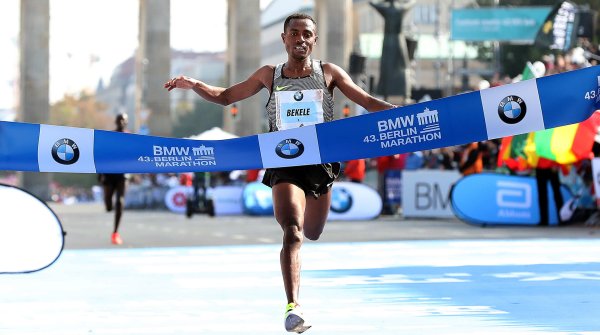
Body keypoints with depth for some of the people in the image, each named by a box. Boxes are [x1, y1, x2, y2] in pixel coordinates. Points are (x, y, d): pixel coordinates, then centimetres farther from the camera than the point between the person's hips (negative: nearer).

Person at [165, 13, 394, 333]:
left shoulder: (328, 73, 2)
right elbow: (225, 96, 15)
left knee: (312, 233, 18)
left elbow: (368, 102, 1)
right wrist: (193, 84, -2)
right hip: (285, 164, -2)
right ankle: (293, 307, -27)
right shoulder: (269, 75, 5)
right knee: (292, 232, -21)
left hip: (321, 161, 2)